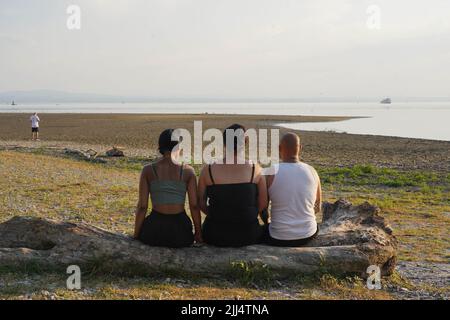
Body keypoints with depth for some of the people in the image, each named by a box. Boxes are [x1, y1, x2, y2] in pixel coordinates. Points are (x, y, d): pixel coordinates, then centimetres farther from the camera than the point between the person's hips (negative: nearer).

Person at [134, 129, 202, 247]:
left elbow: (142, 206, -4)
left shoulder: (148, 170, -4)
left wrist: (136, 236, 5)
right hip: (180, 229, 0)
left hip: (155, 227, 0)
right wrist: (198, 233, 9)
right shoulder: (188, 171, -4)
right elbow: (194, 206, -4)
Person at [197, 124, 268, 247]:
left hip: (216, 237, 1)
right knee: (263, 229, 36)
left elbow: (201, 203, -1)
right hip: (248, 236, 0)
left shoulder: (208, 170, -10)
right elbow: (263, 204, -3)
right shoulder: (255, 169, -9)